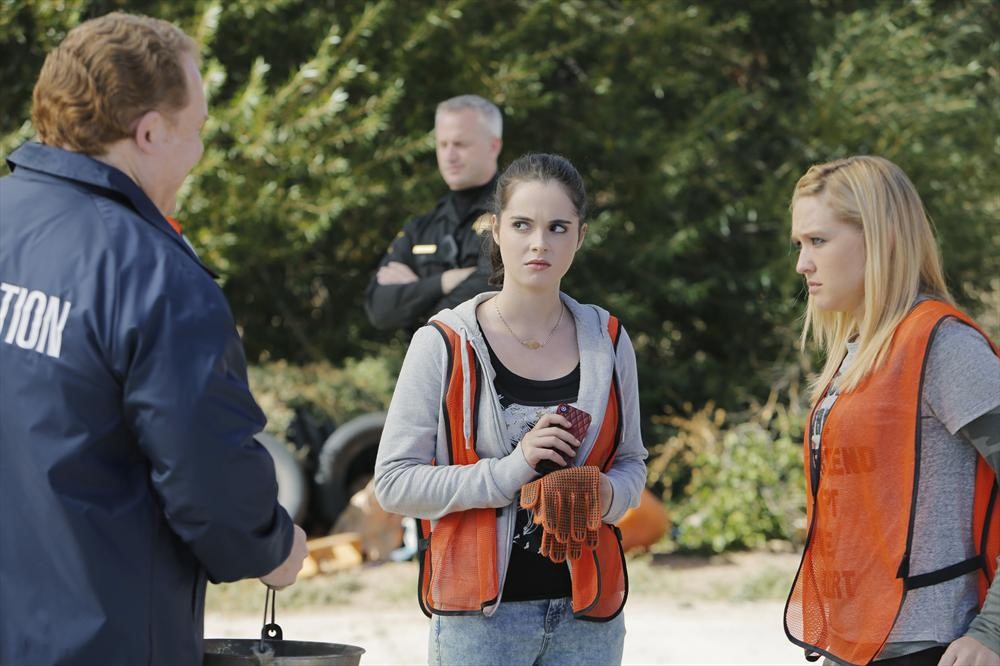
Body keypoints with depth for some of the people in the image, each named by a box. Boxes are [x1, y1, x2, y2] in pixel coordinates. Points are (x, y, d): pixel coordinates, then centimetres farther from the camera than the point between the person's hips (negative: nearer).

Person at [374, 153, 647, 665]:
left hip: (587, 613, 3)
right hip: (480, 615, -3)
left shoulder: (606, 342, 7)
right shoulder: (445, 344, -4)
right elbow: (393, 481, -7)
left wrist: (604, 496, -7)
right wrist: (508, 471, -18)